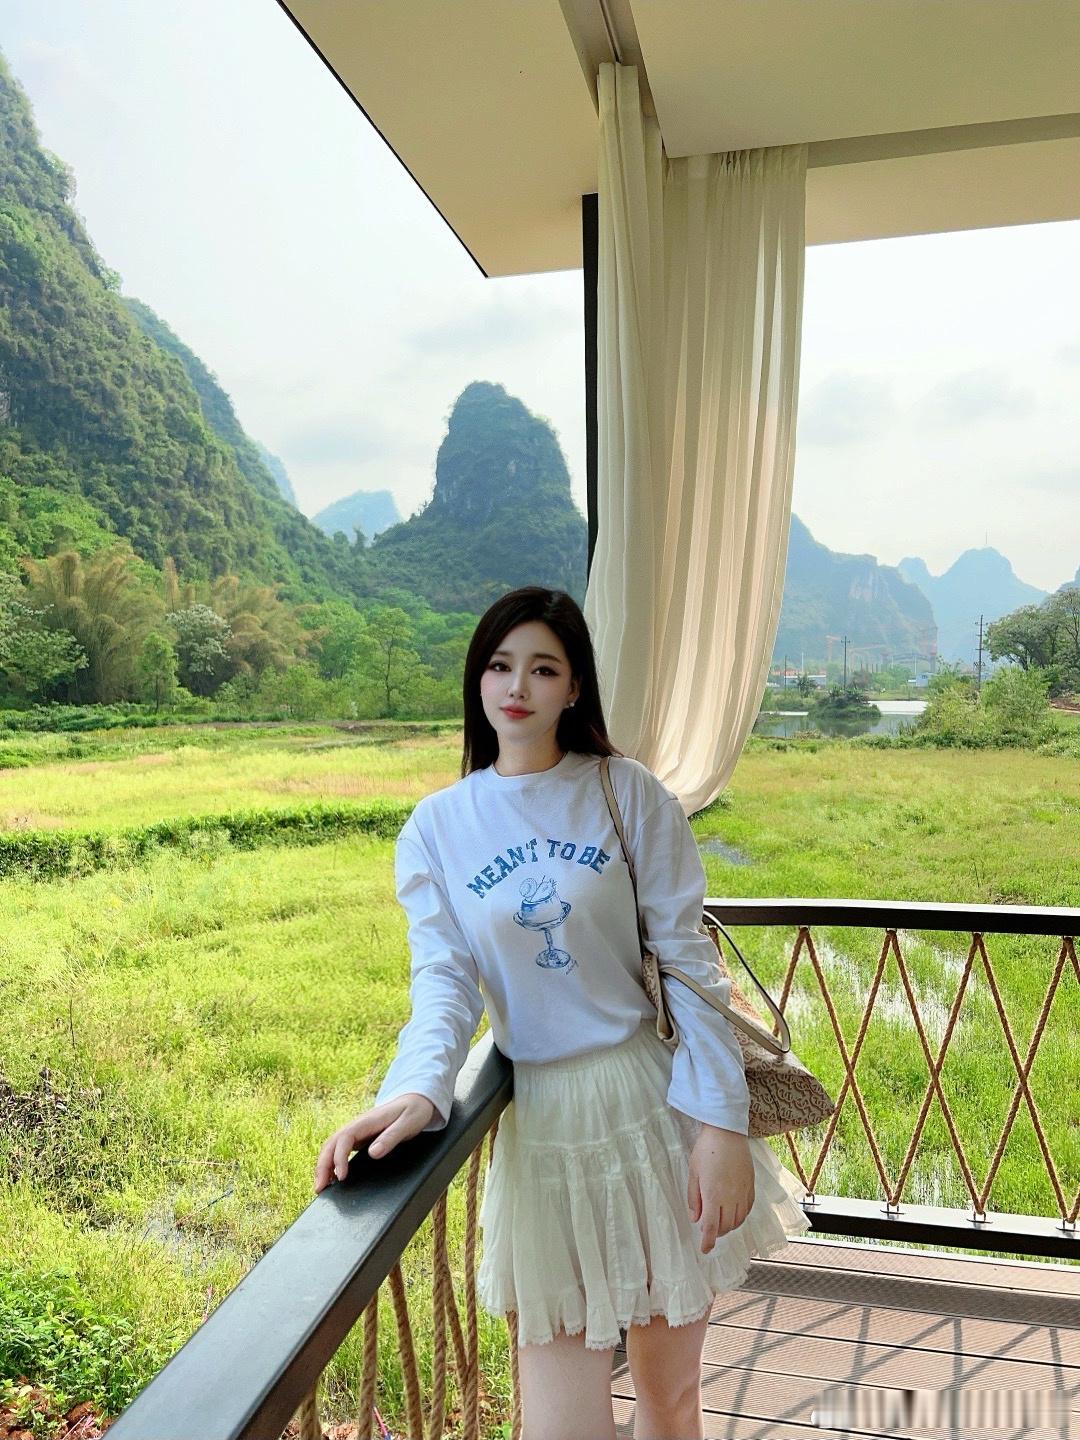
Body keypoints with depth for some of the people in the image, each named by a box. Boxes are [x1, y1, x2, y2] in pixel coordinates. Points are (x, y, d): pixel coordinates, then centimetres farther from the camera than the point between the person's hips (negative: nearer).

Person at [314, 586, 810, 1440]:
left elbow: (686, 958, -6)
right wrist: (415, 1090, -27)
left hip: (656, 1096, 0)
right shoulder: (436, 828, -1)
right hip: (543, 1117, 1)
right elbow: (445, 981, -7)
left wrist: (720, 1120, -11)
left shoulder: (627, 794, -5)